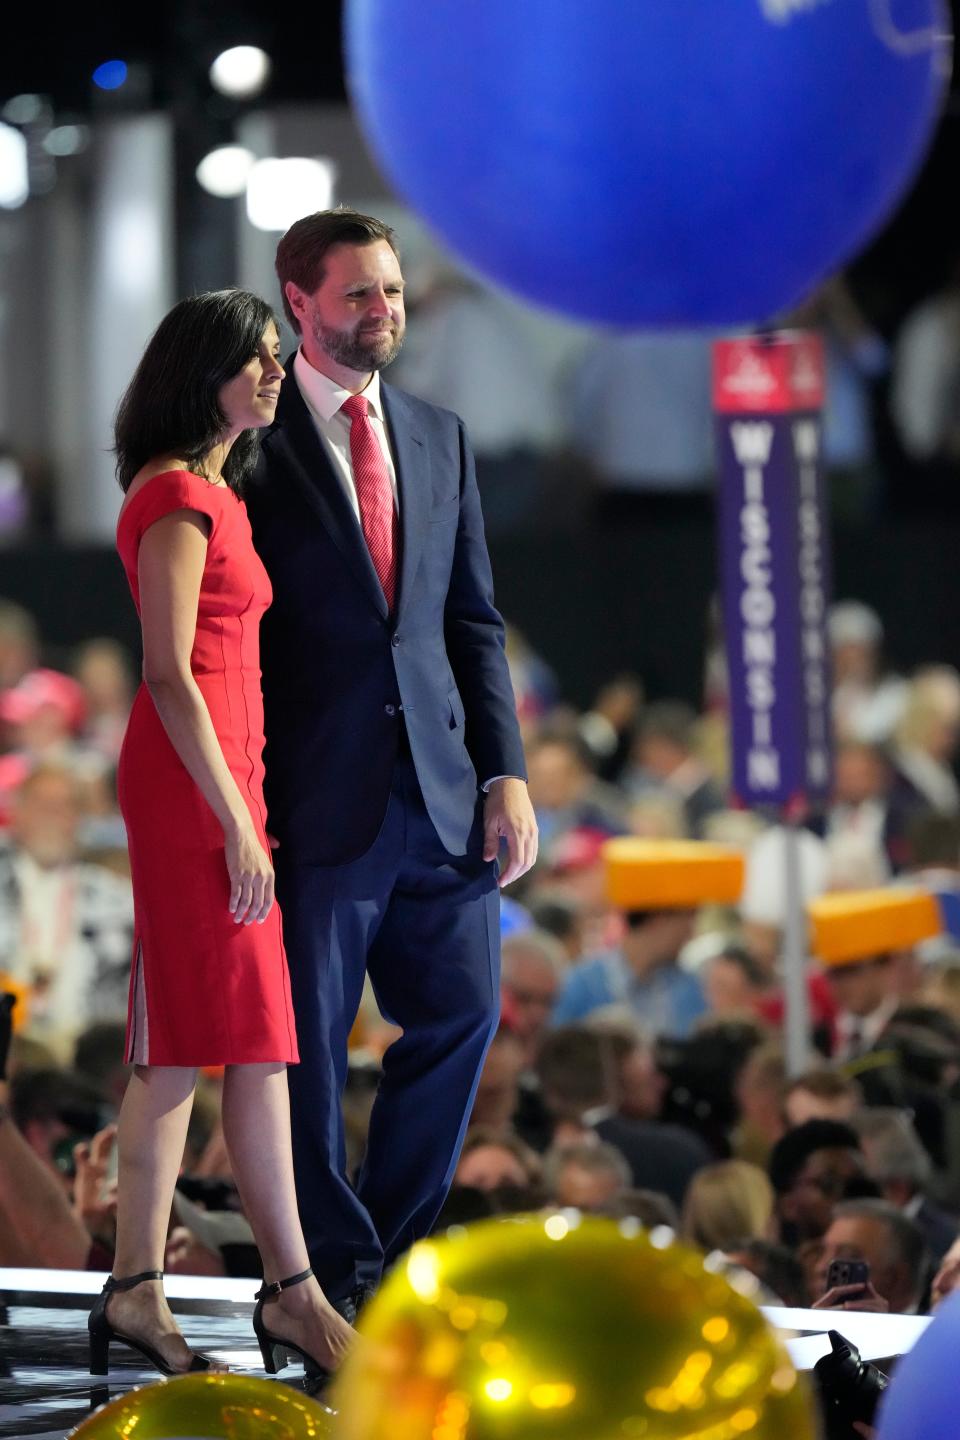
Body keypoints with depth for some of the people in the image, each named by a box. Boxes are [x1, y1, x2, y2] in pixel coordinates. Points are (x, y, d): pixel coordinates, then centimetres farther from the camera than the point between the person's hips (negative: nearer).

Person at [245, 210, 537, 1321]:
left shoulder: (439, 438, 15)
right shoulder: (254, 443, -3)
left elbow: (474, 622, 16)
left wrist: (505, 772, 6)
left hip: (441, 797, 5)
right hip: (320, 800, -5)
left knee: (461, 1012, 7)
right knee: (309, 1041, 1)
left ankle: (395, 1245, 21)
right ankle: (338, 1268, 12)